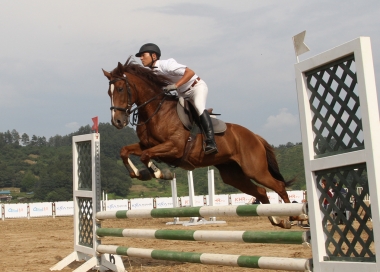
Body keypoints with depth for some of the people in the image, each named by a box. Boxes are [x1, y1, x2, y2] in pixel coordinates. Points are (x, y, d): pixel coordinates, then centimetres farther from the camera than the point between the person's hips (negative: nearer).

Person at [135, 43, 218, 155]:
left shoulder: (166, 64, -26)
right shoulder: (152, 72, -2)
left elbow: (190, 72, -33)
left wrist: (175, 85, -39)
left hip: (197, 87, -9)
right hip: (183, 94, 10)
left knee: (199, 107, -33)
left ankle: (211, 142, -40)